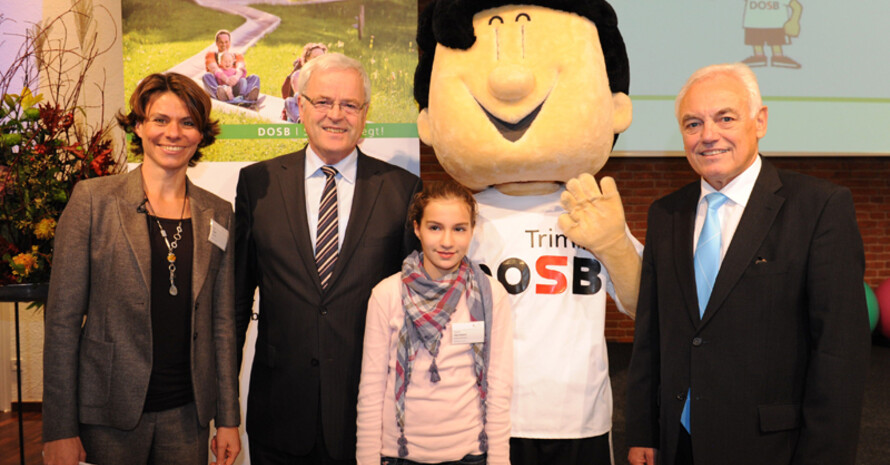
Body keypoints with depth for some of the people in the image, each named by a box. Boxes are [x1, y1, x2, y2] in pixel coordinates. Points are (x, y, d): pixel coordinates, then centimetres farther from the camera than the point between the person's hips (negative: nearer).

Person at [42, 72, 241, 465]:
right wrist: (59, 431, -8)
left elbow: (222, 321, 8)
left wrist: (228, 419, 6)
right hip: (109, 416, -2)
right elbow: (62, 319, -6)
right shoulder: (93, 199, -5)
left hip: (187, 413, 3)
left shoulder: (217, 214, 5)